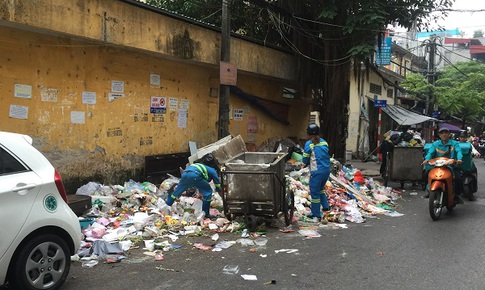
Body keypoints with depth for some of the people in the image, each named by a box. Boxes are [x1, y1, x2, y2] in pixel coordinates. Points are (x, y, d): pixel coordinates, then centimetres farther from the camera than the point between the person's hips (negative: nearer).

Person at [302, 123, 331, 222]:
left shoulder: (309, 144, -11)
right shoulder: (324, 142, 6)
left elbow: (305, 160, -6)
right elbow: (327, 156, 13)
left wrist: (308, 162, 16)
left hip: (316, 172, -6)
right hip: (326, 170, 6)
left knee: (314, 192, 4)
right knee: (320, 188, 27)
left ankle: (316, 214, 10)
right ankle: (325, 206, 30)